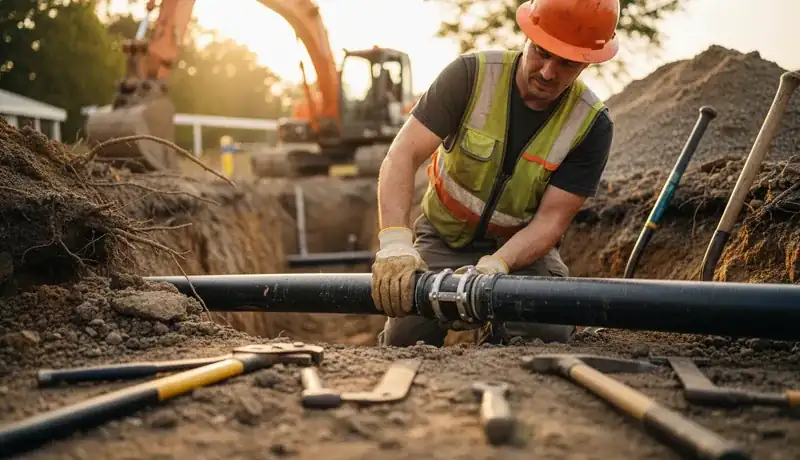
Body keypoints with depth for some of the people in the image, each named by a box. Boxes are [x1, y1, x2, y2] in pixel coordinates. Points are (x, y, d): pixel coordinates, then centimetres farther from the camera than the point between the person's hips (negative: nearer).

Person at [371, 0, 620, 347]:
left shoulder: (592, 124, -17)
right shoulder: (471, 75, -19)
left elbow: (551, 220, -18)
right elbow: (403, 156, -26)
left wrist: (494, 266, -38)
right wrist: (395, 243, -42)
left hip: (522, 248, 0)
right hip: (443, 240, 0)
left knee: (549, 337, -24)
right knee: (404, 340, -16)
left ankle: (493, 330, 10)